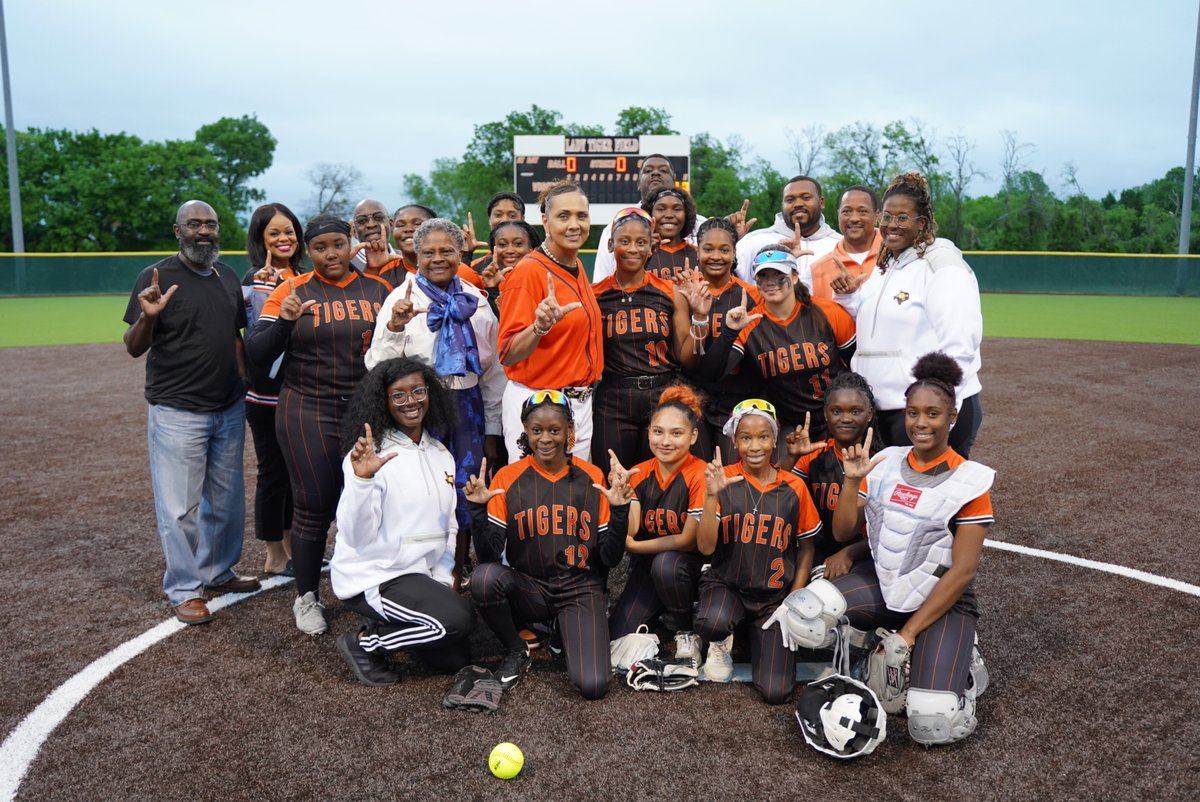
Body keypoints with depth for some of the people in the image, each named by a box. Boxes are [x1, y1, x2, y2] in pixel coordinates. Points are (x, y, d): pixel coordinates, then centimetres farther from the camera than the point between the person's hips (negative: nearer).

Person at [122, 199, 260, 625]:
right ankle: (184, 589, 13)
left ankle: (218, 571, 30)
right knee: (180, 506, -1)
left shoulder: (228, 276, 9)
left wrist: (243, 385, 11)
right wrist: (148, 317, -28)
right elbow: (134, 348, -8)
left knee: (226, 500, 15)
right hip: (176, 413, -6)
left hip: (229, 410, 6)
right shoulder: (155, 277, -9)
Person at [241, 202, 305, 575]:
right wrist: (266, 285, -33)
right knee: (273, 471, 3)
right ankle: (274, 557, 16)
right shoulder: (255, 280, -9)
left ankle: (291, 547, 29)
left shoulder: (302, 277, 9)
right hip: (267, 394, -6)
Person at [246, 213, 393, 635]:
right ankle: (307, 597, 20)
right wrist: (285, 320, -20)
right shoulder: (292, 291, 0)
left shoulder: (378, 288, 6)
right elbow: (257, 355, -4)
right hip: (309, 414, -2)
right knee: (314, 507, 3)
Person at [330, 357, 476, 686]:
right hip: (370, 576, -7)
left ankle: (384, 626, 23)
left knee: (456, 659, 7)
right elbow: (358, 536, -25)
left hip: (420, 573, 8)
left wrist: (445, 578, 4)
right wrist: (362, 478, -38)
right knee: (458, 619, -24)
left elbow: (449, 524, 14)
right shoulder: (370, 453, -16)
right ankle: (363, 643, -5)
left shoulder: (440, 454, 5)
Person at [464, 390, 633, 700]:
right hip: (528, 587, 1)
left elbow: (609, 558, -2)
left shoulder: (592, 478, -1)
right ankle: (516, 651, -2)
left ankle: (566, 630, 13)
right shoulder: (508, 478, -3)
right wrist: (478, 510, -22)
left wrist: (619, 511, -17)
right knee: (484, 578, -32)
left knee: (593, 685, -21)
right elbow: (489, 555, -7)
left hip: (580, 589, -1)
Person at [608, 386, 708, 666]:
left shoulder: (700, 475, -18)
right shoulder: (639, 474, -3)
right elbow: (628, 533, -12)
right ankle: (659, 613, 18)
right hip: (647, 567, 4)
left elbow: (689, 540, -17)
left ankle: (687, 633, -9)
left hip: (689, 567, -3)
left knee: (666, 565, -36)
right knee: (616, 636, -13)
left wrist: (633, 546, -15)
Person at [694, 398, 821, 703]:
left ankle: (757, 635, 21)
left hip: (775, 595, 2)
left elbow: (806, 548, 7)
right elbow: (706, 547, -14)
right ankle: (722, 643, 2)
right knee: (712, 623, -37)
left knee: (776, 692, -10)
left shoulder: (794, 487, -3)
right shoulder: (723, 480, -8)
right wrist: (711, 495, -26)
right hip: (726, 585, -1)